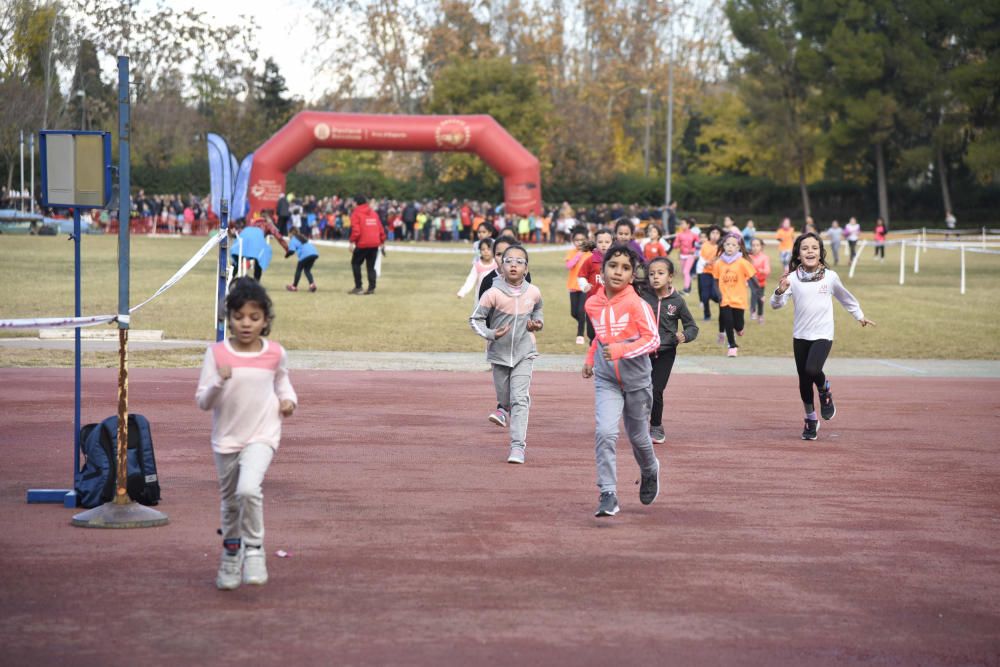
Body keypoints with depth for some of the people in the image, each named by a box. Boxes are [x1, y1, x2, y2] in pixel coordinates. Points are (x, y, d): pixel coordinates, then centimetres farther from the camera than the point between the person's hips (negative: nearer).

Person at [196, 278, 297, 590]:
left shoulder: (275, 353, -3)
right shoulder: (217, 353, -8)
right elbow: (203, 401, -8)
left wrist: (288, 398, 0)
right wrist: (219, 382, -26)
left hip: (261, 436, -2)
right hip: (226, 438, 2)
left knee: (249, 489, -27)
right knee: (230, 502, 16)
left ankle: (254, 549, -7)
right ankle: (231, 556, 40)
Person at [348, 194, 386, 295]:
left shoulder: (356, 213, -2)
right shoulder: (373, 213, 16)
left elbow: (355, 229, -14)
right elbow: (380, 228, 15)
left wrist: (352, 242, -13)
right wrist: (382, 240, 20)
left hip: (363, 244, -6)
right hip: (375, 244, 6)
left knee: (355, 263, 8)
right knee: (371, 266, 11)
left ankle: (358, 287, 2)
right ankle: (371, 288, 4)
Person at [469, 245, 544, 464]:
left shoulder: (533, 293, -7)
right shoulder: (493, 294, -16)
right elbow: (475, 319, -8)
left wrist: (537, 323, -2)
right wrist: (490, 334, -22)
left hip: (523, 353, 0)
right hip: (499, 353, 0)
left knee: (519, 399, -11)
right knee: (504, 397, 15)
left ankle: (518, 446, -12)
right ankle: (504, 409, 52)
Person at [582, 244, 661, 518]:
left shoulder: (636, 304, -15)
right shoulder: (592, 304, 1)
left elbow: (653, 339, -20)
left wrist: (619, 350, -30)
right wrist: (590, 359, 14)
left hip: (636, 379, -2)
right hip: (606, 380, 2)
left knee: (638, 435, 14)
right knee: (604, 433, -16)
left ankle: (650, 472, 46)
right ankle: (608, 495, -13)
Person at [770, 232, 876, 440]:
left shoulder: (830, 276, -2)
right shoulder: (792, 278, -5)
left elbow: (845, 297, 16)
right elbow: (776, 304, -13)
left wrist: (859, 316, 27)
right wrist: (780, 291, -34)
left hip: (823, 335, -2)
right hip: (800, 336, 2)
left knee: (812, 369, -25)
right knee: (804, 381, 9)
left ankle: (825, 391, 9)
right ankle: (810, 420, 29)